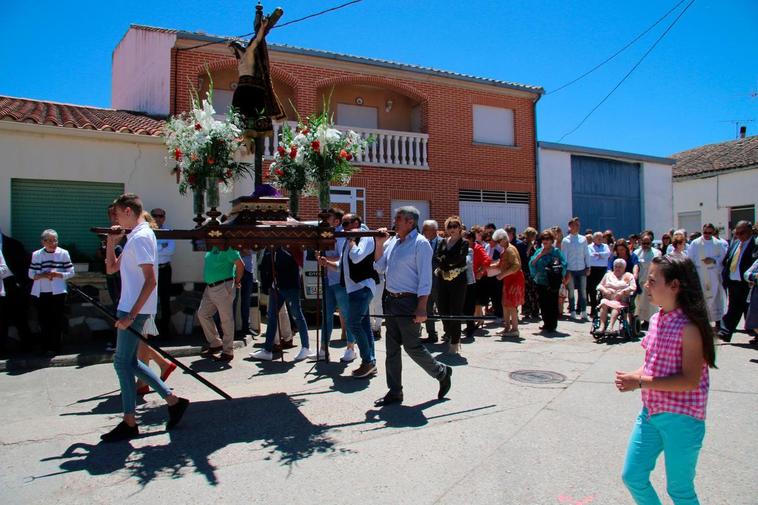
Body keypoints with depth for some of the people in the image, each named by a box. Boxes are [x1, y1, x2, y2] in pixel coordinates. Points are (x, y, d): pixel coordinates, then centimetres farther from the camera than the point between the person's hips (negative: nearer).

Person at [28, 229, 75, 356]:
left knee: (57, 321, 1)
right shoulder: (36, 254, 4)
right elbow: (31, 274, 5)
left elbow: (71, 273, 1)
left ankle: (55, 347, 11)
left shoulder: (63, 253, 0)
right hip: (41, 293, 2)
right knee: (43, 320, 6)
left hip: (58, 292, -2)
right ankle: (45, 346, 19)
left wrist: (58, 275, -15)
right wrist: (42, 275, -14)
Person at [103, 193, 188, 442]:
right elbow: (111, 268, 25)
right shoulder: (134, 237, 17)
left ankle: (129, 423, 9)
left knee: (123, 362, -2)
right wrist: (111, 242, 12)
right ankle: (173, 400, 18)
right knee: (129, 361, 14)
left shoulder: (141, 237, -15)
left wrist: (131, 314, -24)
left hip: (134, 310, -10)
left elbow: (150, 281, -22)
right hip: (130, 308, 10)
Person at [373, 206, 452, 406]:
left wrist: (421, 307, -20)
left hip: (409, 301, -8)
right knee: (392, 348, 9)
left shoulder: (420, 243, -10)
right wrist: (379, 244, 4)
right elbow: (379, 267, 15)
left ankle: (442, 372, 22)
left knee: (412, 346, -2)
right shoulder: (392, 242, 13)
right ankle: (394, 392, 19)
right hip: (391, 300, 8)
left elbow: (425, 278, -15)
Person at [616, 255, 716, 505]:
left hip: (681, 418, -7)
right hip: (651, 412, 8)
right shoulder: (656, 319, 5)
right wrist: (632, 376, -4)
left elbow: (690, 380, -23)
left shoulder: (689, 327, -19)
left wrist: (641, 382, -22)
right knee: (632, 476, 13)